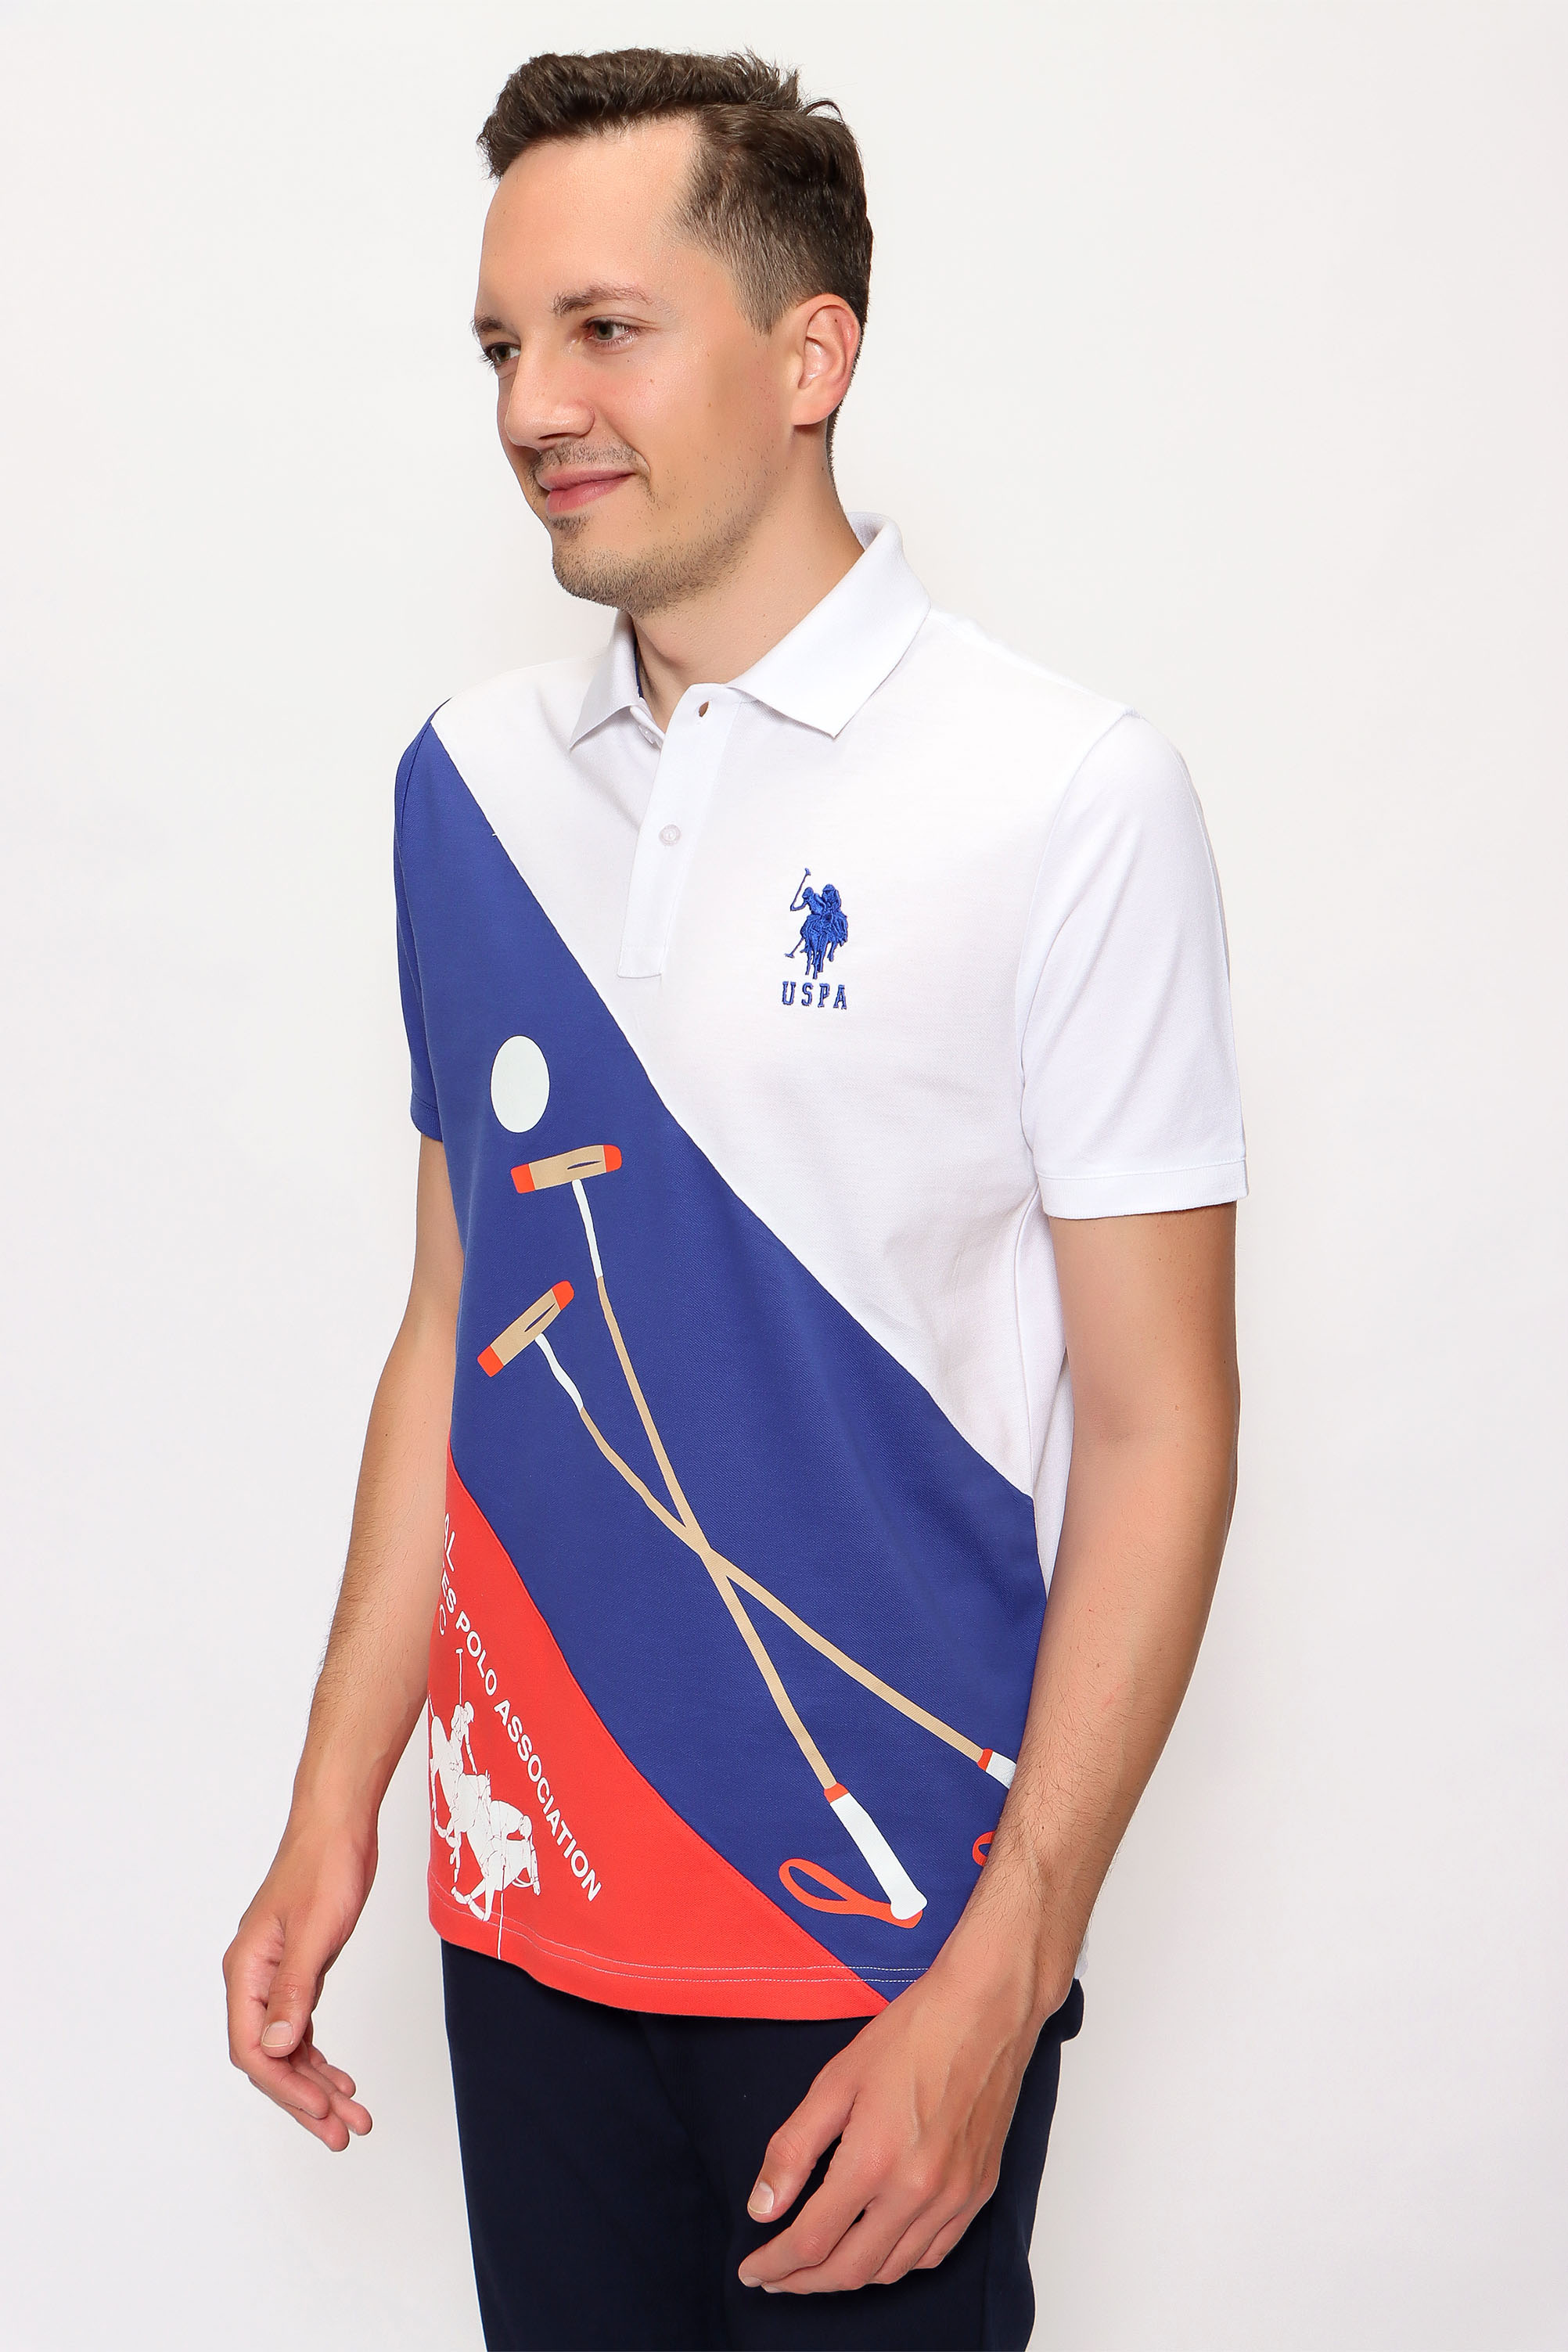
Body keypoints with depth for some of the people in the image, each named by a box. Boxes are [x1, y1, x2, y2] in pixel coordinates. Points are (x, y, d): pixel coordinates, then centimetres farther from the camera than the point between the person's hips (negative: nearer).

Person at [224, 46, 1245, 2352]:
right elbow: (454, 1327, 11)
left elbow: (1157, 1432, -10)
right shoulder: (470, 781, 5)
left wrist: (998, 1985, -13)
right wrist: (332, 1811, 8)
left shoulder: (1067, 798, -10)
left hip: (892, 1934, -4)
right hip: (530, 1903, 4)